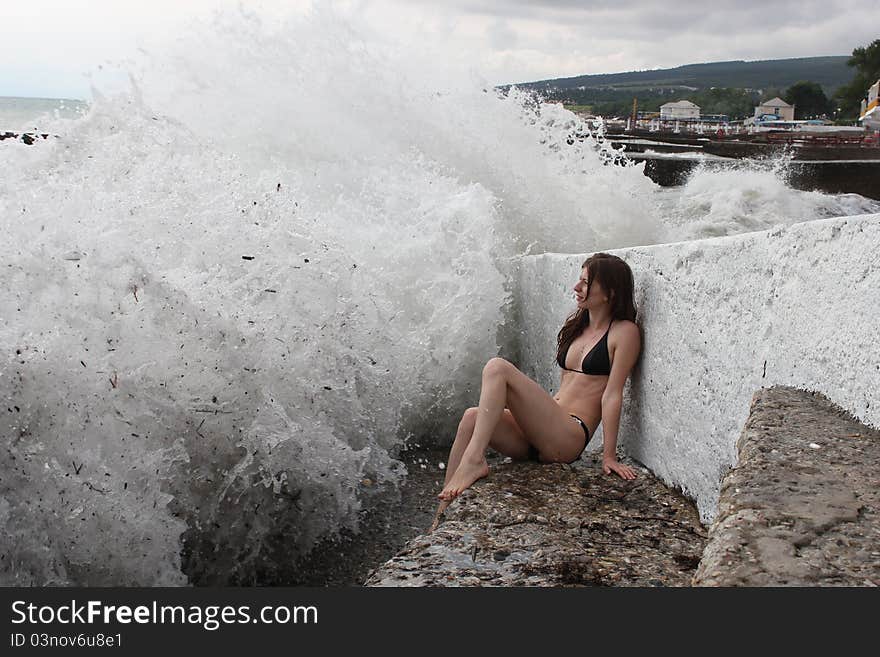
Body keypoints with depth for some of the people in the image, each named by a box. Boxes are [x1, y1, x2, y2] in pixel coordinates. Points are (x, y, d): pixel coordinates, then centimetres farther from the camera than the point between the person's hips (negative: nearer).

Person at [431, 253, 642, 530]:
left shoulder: (624, 331, -1)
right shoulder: (577, 325, 22)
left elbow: (612, 395, -7)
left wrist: (609, 456, -8)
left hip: (569, 438, -8)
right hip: (539, 437, 8)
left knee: (498, 367, -22)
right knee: (471, 418, -17)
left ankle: (474, 460, -28)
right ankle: (443, 513, -19)